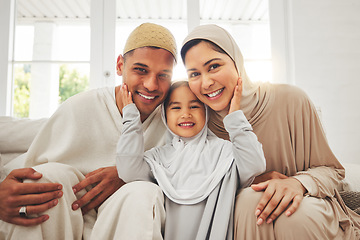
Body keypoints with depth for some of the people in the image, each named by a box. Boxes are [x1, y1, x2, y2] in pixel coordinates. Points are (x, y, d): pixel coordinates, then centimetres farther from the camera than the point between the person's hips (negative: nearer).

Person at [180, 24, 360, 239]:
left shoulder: (289, 100, -15)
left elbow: (331, 169, -4)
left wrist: (298, 183, -26)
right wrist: (252, 181, -18)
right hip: (242, 216, -1)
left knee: (298, 215, -32)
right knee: (250, 198, -34)